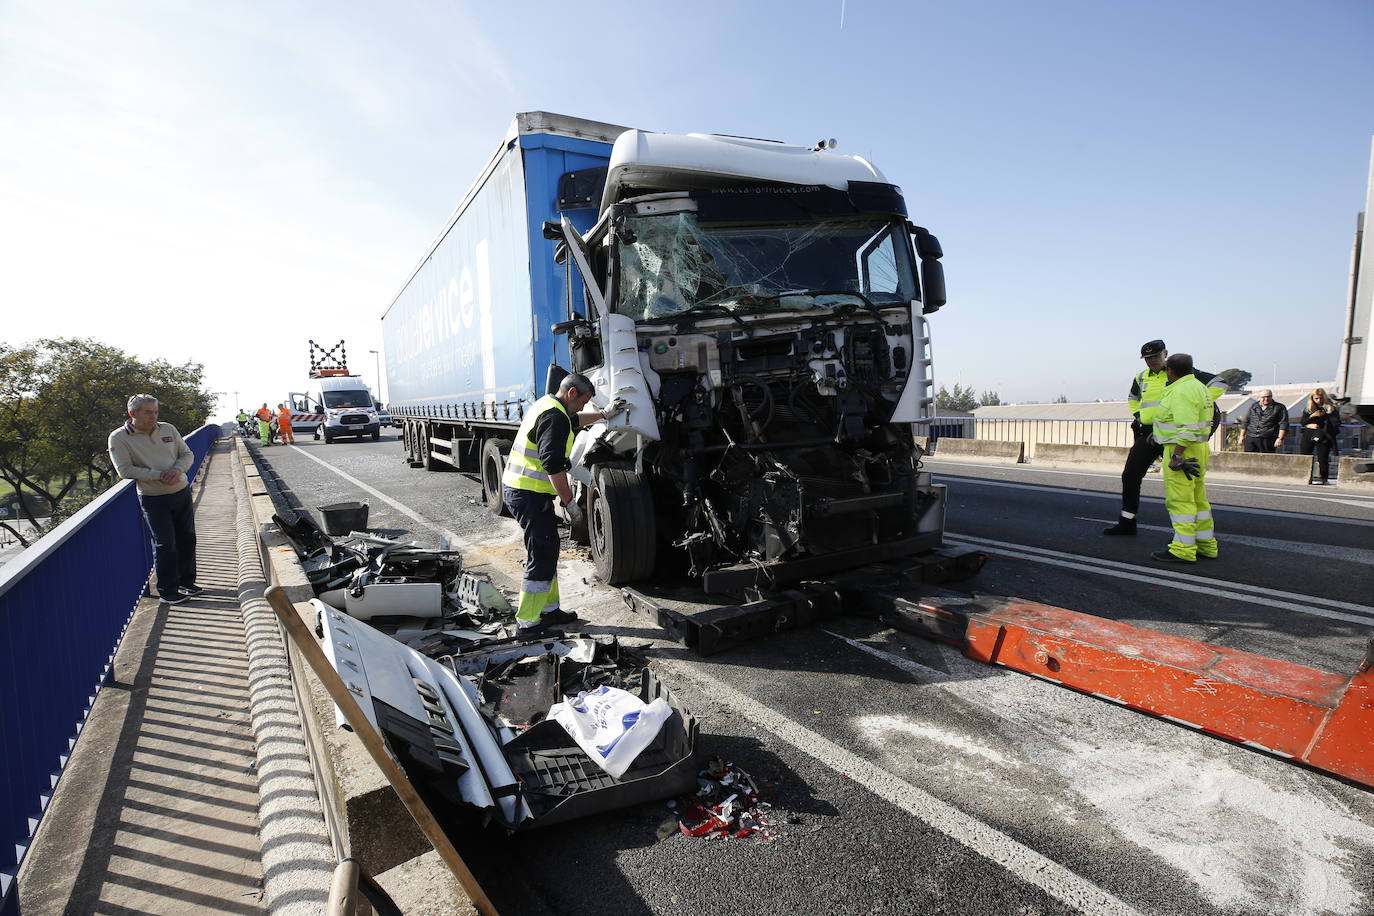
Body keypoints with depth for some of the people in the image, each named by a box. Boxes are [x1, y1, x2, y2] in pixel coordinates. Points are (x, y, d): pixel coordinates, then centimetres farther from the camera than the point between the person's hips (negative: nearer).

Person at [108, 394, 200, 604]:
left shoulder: (168, 429, 6)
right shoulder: (119, 438, -7)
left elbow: (186, 454, 9)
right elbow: (125, 470, -14)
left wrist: (178, 469, -12)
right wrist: (159, 475, -21)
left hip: (182, 492, 5)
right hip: (153, 499, -5)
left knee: (187, 538, 13)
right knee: (165, 543, -3)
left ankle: (186, 581, 29)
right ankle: (168, 591, 10)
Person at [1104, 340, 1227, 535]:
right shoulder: (1141, 377, 14)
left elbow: (1219, 384, -6)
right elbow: (1133, 398, 33)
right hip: (1148, 433, 6)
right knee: (1130, 475, 5)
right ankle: (1127, 522, 15)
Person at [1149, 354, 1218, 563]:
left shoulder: (1182, 391, -17)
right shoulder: (1198, 386, 16)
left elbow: (1188, 428, -24)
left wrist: (1176, 456, -24)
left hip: (1182, 450, -11)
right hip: (1198, 449, 11)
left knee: (1180, 500, -8)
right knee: (1198, 499, 15)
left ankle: (1183, 550, -7)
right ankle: (1206, 546, 22)